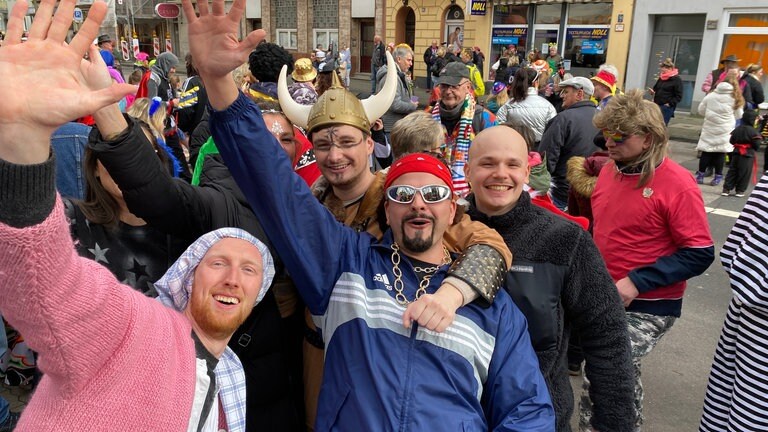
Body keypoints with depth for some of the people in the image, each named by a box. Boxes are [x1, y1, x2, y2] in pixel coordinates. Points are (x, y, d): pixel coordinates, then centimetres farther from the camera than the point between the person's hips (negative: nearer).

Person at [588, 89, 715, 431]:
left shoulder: (677, 184, -17)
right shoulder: (610, 170, 3)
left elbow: (700, 254, -17)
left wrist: (636, 283, -23)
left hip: (648, 307, -6)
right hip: (602, 297, 7)